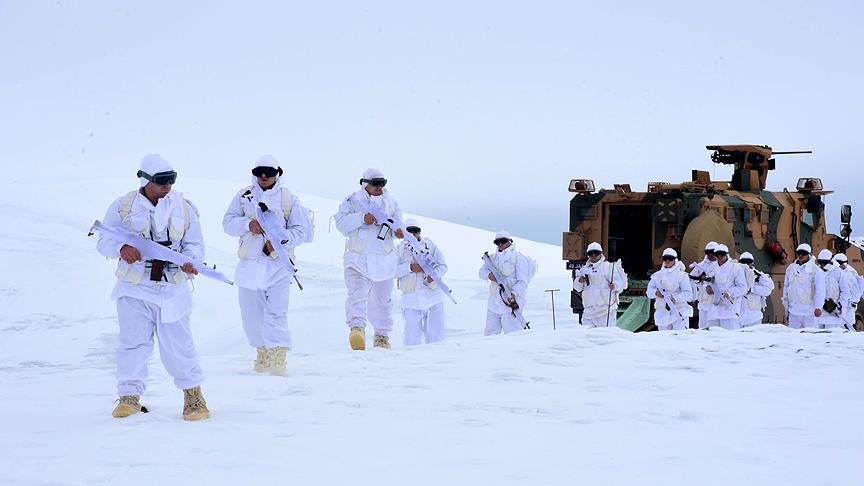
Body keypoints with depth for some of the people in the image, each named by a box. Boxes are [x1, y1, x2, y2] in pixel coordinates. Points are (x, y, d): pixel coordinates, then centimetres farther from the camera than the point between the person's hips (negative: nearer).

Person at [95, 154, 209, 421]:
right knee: (133, 341, 0)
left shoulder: (184, 208, 6)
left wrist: (190, 260, -13)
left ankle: (193, 392, 13)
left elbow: (195, 243, 9)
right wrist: (121, 248, -20)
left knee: (178, 343, -2)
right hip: (134, 288, 0)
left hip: (172, 287, 0)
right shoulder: (123, 207, 0)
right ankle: (130, 394, 12)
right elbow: (104, 240, 2)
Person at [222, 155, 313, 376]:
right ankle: (263, 352, 26)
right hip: (249, 263, 3)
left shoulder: (289, 199, 4)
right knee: (251, 312, 9)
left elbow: (301, 230, 2)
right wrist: (248, 224, -13)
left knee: (277, 313, -13)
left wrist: (279, 240, -15)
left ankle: (278, 359, -14)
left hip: (278, 264, -3)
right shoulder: (243, 196, 9)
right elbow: (228, 222, 6)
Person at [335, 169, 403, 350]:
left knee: (381, 299, 13)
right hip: (358, 258, -4)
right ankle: (357, 328, -37)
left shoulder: (390, 202, 14)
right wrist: (362, 218, -23)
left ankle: (382, 335, 26)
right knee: (357, 294, -23)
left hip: (384, 259, 4)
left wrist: (397, 229, -13)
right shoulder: (353, 200, 2)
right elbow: (341, 222, -8)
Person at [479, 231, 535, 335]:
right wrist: (489, 274, -17)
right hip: (494, 302, 6)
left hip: (510, 301, -6)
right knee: (490, 333, 13)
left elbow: (523, 282, -10)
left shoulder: (518, 258, -4)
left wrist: (514, 294, -27)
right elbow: (482, 271, 7)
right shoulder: (493, 258, 16)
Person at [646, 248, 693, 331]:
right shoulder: (657, 275, 11)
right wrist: (655, 292, -18)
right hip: (662, 314, 4)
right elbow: (649, 291, 5)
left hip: (679, 312, -4)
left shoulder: (682, 275, 0)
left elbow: (688, 294, -9)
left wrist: (675, 299, -25)